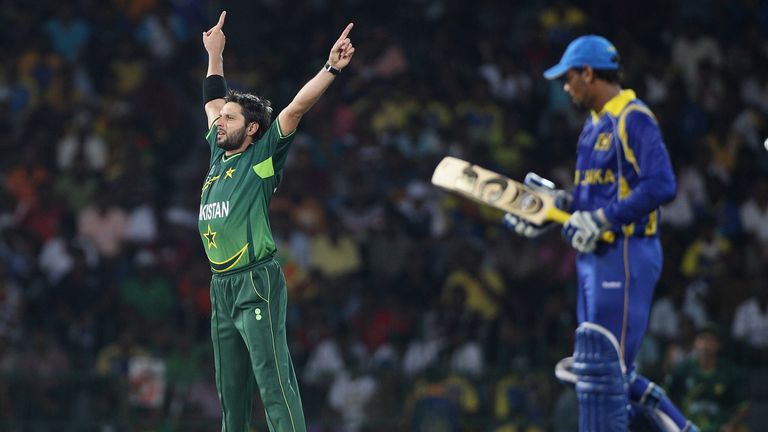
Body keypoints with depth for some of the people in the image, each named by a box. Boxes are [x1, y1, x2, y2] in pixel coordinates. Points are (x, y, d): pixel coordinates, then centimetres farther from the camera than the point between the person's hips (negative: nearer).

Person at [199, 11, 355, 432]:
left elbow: (297, 107, -10)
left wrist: (330, 69, -19)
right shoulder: (219, 156, 16)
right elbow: (214, 101, 30)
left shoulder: (262, 157, -1)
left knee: (274, 381, -14)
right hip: (221, 287, 7)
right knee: (230, 388, 10)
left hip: (256, 283, -7)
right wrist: (215, 54, 37)